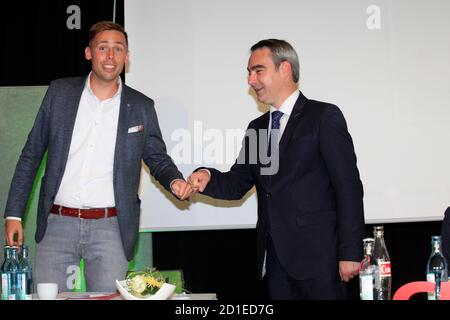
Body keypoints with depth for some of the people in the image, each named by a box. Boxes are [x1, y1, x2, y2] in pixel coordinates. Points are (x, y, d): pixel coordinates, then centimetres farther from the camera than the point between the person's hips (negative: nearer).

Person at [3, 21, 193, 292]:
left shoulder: (141, 106, 5)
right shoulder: (59, 92, 6)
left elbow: (157, 158, 15)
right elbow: (31, 155, 9)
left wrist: (175, 181, -9)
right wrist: (14, 214, 4)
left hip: (110, 228, -1)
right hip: (57, 223, 1)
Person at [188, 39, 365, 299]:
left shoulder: (324, 117, -4)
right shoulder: (257, 128, 17)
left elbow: (348, 187, -8)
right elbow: (238, 184, 16)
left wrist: (350, 253, -14)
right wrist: (208, 178, -7)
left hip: (317, 256, -6)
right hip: (275, 257, 6)